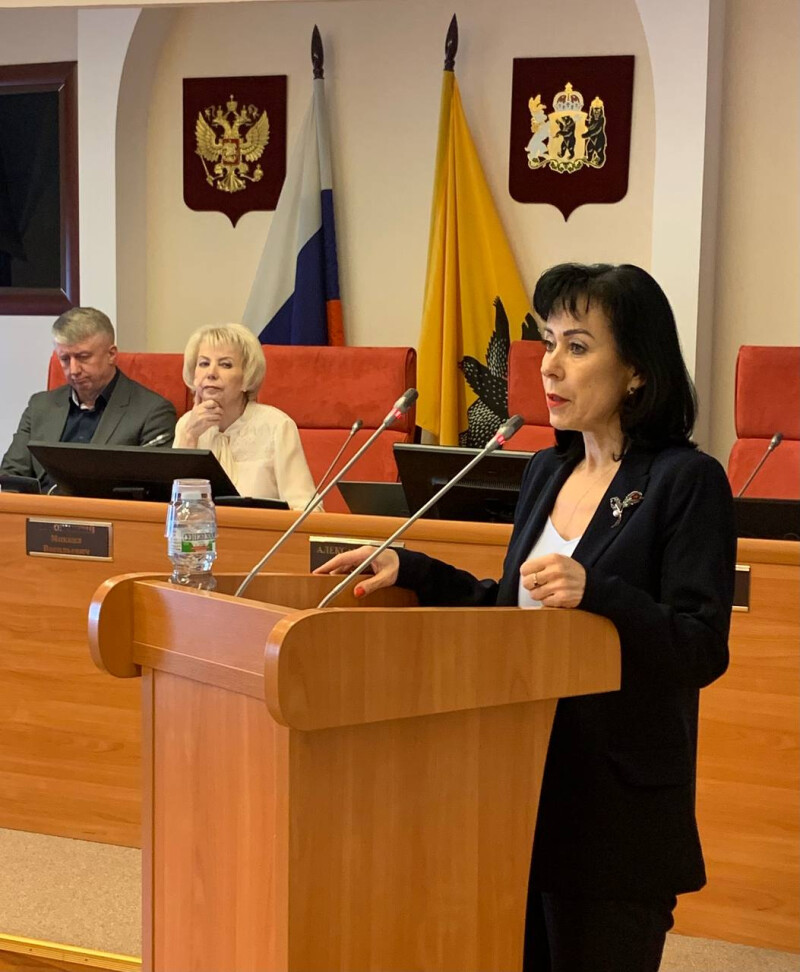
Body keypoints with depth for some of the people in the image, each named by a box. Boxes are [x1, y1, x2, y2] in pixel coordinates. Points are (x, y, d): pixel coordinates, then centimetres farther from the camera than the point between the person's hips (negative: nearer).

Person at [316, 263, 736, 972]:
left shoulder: (688, 481, -12)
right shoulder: (548, 472, 9)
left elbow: (702, 653, -17)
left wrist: (594, 590, -30)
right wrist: (409, 569, 6)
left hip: (620, 802, -7)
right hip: (527, 781, 7)